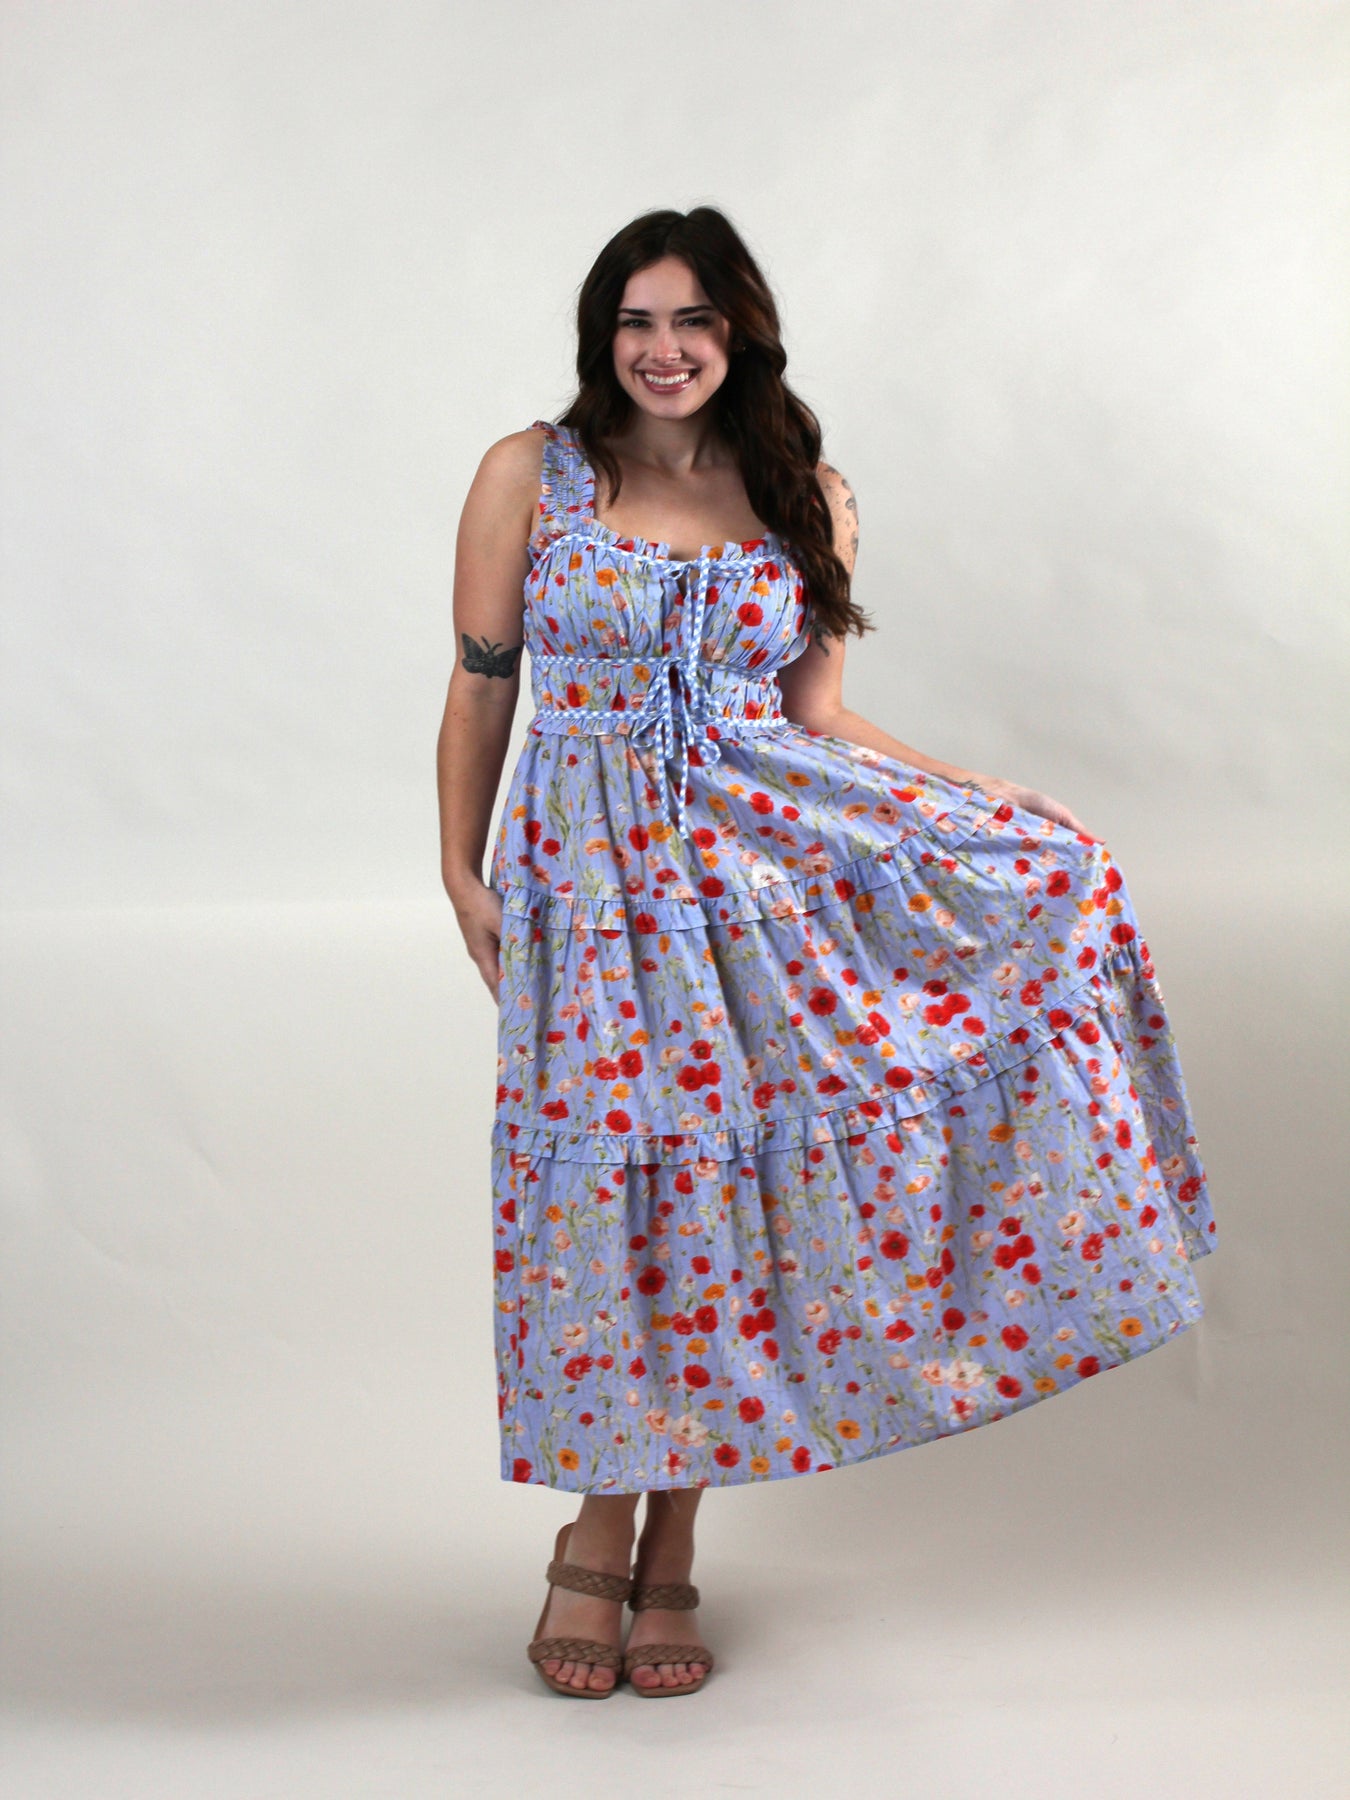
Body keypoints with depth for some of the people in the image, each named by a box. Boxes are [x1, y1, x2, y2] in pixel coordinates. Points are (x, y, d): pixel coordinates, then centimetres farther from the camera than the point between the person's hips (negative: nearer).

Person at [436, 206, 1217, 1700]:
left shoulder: (803, 497, 9)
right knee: (617, 1165, -6)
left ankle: (662, 1543, 5)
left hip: (767, 853, 2)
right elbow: (480, 686, 6)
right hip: (593, 865, -2)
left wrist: (993, 802, 2)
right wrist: (461, 875, 0)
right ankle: (601, 1541, 13)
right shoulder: (532, 475, 3)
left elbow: (817, 719, 10)